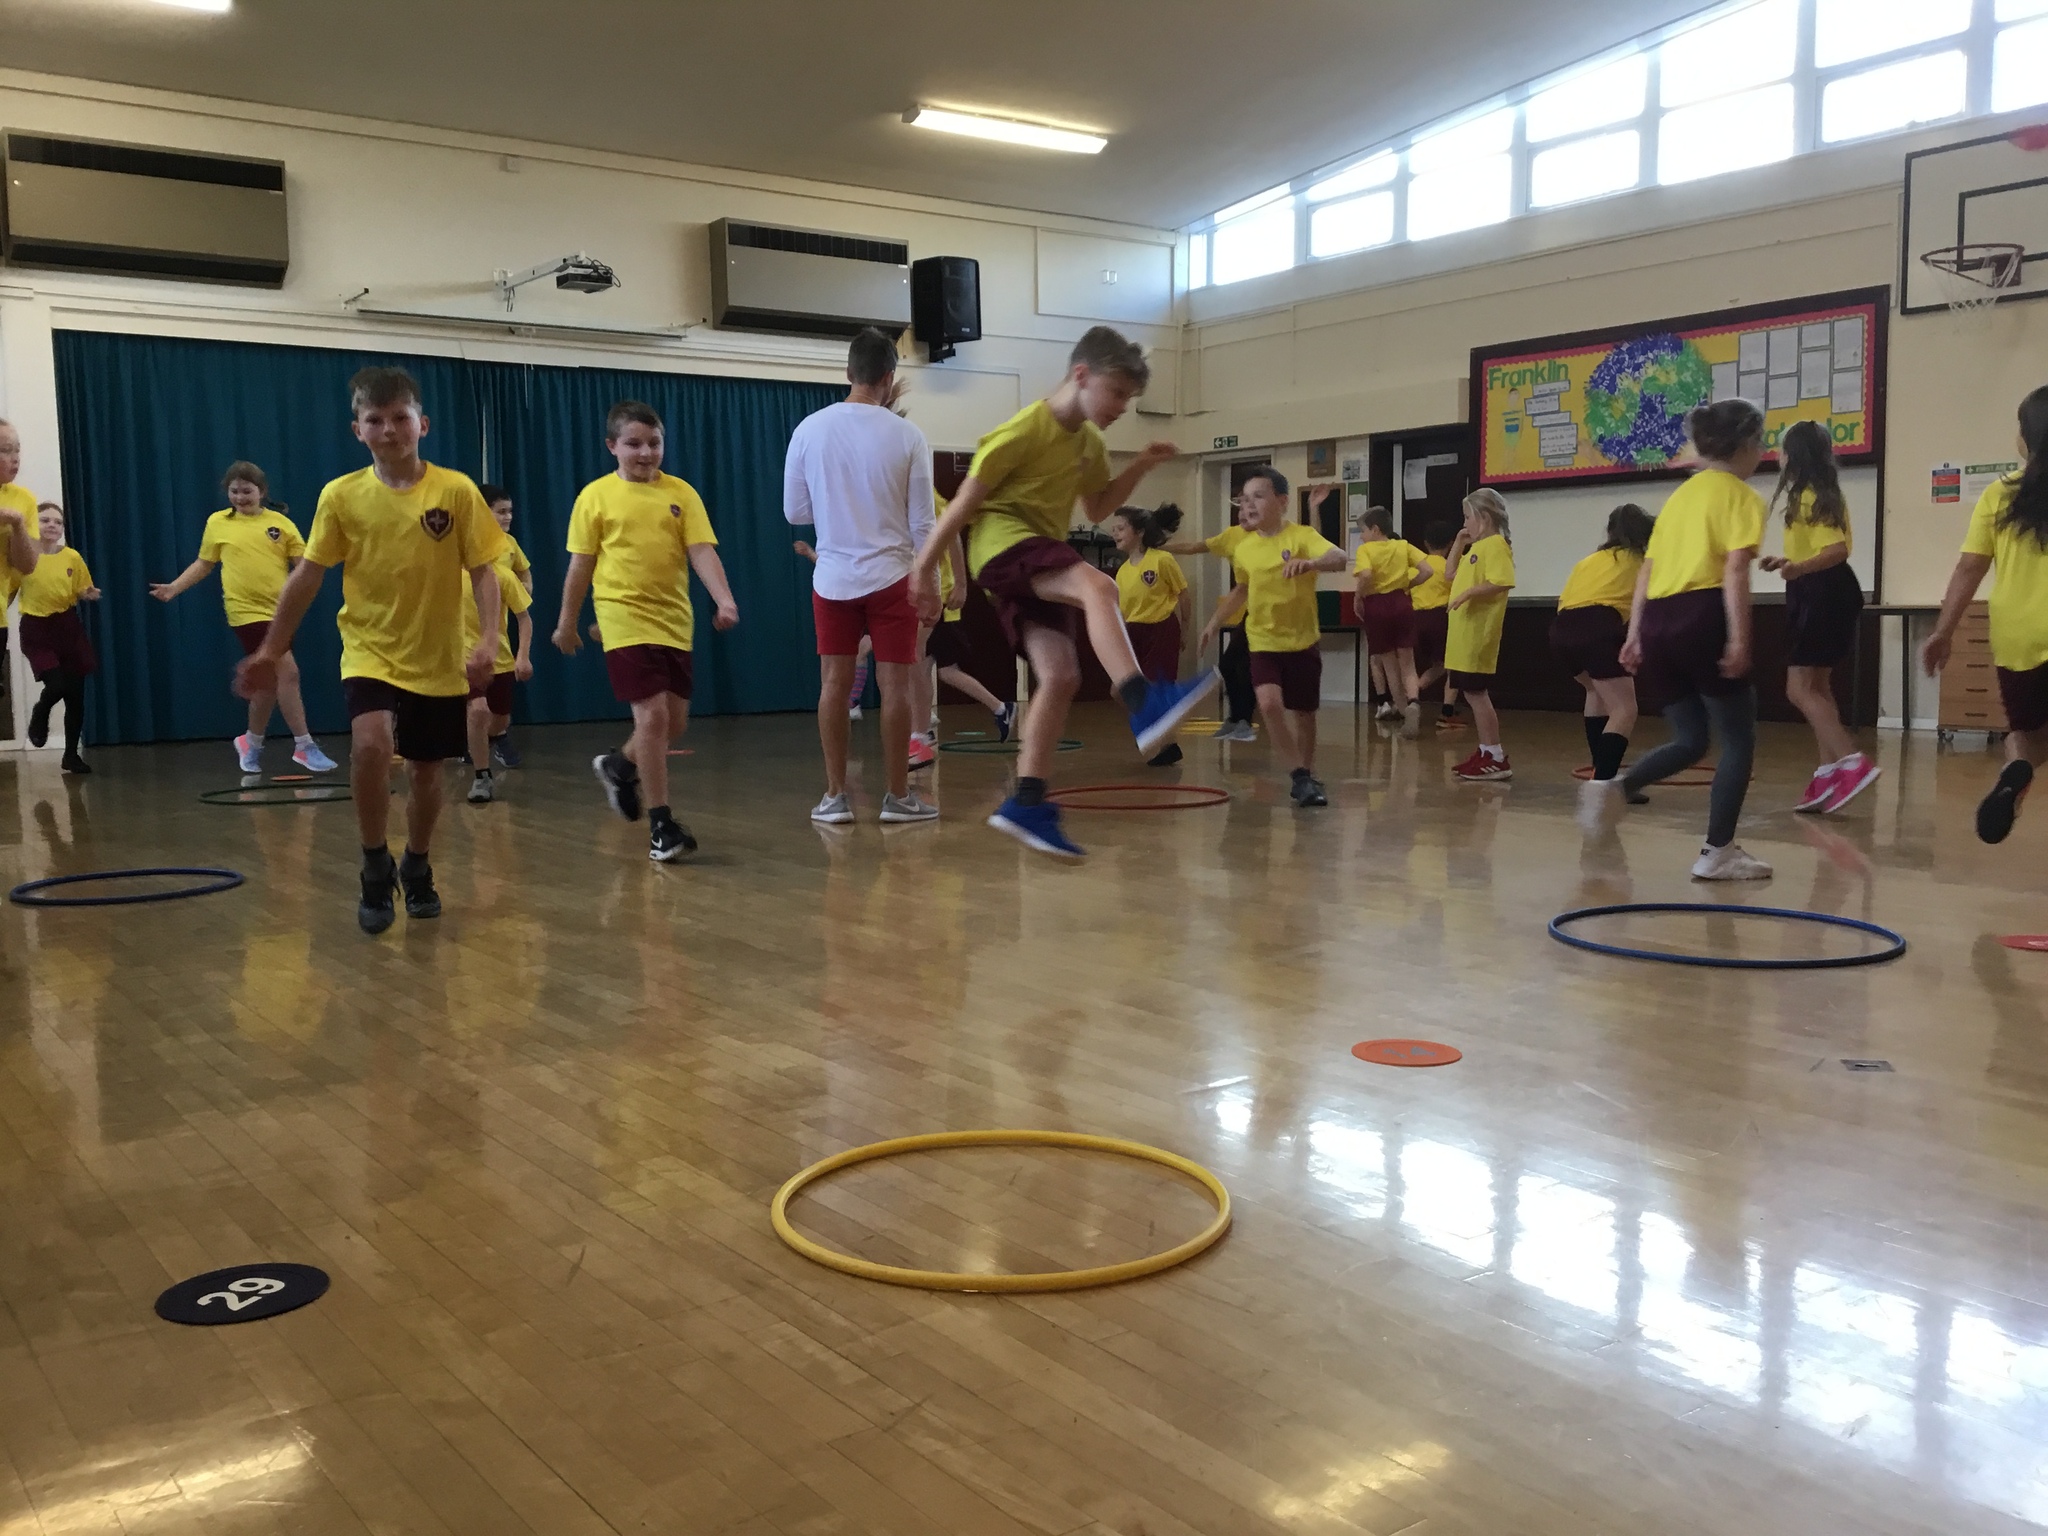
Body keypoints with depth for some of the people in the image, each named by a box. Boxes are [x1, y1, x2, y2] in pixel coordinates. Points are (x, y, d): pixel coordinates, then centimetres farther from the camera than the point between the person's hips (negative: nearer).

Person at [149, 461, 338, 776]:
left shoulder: (280, 523, 5)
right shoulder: (216, 523, 6)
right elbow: (203, 564, 17)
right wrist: (173, 588, 8)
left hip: (280, 610, 3)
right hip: (247, 610, -3)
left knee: (270, 681, 10)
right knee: (287, 672, -15)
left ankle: (251, 743, 31)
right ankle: (304, 746, -10)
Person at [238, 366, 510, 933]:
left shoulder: (456, 491, -7)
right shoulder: (341, 496, -5)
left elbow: (483, 570, -6)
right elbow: (307, 576, 2)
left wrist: (488, 639, -20)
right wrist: (272, 649, 3)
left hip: (439, 660, 1)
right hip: (370, 652, -1)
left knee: (425, 771, 12)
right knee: (370, 744, -27)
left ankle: (417, 871, 38)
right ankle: (376, 870, -7)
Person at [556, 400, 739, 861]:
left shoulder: (681, 493, 3)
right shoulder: (596, 496, -1)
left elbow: (702, 553, -4)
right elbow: (581, 565, 5)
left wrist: (724, 600, -20)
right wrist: (567, 622, 10)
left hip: (675, 622, 4)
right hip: (626, 620, -4)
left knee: (675, 722, 11)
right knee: (652, 715, -12)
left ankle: (619, 767, 41)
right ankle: (661, 825, -3)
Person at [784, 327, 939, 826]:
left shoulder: (809, 429, -3)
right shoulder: (906, 435, -7)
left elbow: (795, 512, 3)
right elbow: (922, 522, -5)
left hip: (832, 577, 2)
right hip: (891, 577, -2)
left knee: (834, 683, 7)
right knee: (895, 684, 4)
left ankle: (834, 797, 10)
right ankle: (898, 796, 10)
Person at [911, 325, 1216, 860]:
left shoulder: (1090, 442, 14)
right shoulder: (1025, 430, -11)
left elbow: (1097, 509, 25)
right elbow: (965, 502, -10)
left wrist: (1140, 467, 9)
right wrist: (923, 570, -9)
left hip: (1038, 554, 9)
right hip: (1000, 538, -9)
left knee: (1062, 674, -6)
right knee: (1097, 586, -34)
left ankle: (1026, 804, -4)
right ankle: (1145, 705, -51)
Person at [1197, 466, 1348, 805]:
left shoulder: (1301, 536, -14)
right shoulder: (1242, 549, -1)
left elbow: (1339, 558, -32)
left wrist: (1311, 563, -50)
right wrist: (1215, 623, 15)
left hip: (1303, 642, -2)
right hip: (1264, 642, 2)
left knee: (1304, 715, 10)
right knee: (1269, 703, -22)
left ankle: (1308, 776, 33)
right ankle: (1299, 776, -9)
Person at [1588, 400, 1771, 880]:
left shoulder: (1680, 495, 21)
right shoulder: (1741, 496, 1)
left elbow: (1647, 570, 17)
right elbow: (1734, 571, -12)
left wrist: (1634, 635, 18)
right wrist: (1739, 638, -17)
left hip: (1658, 619, 7)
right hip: (1702, 617, -7)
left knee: (1690, 740, 18)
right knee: (1739, 738, 5)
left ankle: (1615, 786, -7)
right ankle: (1718, 853, 2)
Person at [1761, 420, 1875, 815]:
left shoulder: (1810, 497, -15)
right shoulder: (1820, 495, 16)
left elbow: (1838, 550, -25)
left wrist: (1800, 568, -40)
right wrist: (1787, 561, 34)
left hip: (1824, 597, -11)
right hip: (1820, 596, 11)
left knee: (1800, 688, -13)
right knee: (1817, 687, 12)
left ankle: (1853, 762, -22)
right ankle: (1828, 775, 12)